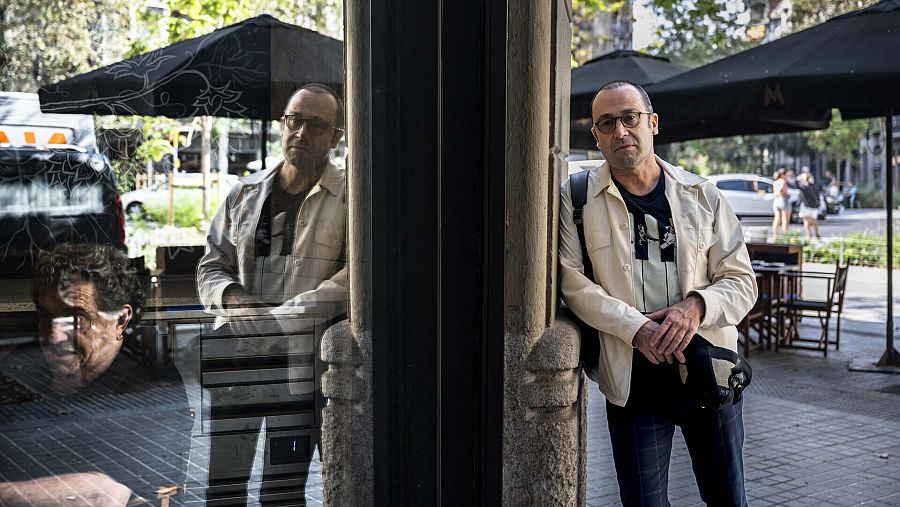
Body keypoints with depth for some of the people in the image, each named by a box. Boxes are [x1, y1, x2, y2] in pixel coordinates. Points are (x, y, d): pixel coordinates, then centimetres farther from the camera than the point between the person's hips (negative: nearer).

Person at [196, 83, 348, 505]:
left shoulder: (350, 198, 0)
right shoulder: (244, 194, 15)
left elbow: (356, 274, -13)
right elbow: (210, 267, 17)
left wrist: (279, 318, -19)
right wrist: (234, 298, -7)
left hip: (298, 362, -4)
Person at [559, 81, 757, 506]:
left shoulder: (702, 195, 5)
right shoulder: (577, 199, -1)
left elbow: (741, 280, 5)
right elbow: (572, 282, -10)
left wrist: (698, 305, -16)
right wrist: (636, 329, -21)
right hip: (631, 379, -2)